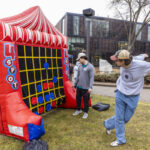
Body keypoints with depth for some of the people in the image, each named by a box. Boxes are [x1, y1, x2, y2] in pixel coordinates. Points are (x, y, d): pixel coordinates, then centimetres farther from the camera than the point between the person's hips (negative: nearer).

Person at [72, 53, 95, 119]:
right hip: (79, 87, 6)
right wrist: (75, 85, 16)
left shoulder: (90, 66, -11)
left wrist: (90, 87, -21)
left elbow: (92, 77, -14)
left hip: (86, 88, -6)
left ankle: (86, 112, 24)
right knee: (78, 99, 16)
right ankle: (78, 110, 37)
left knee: (86, 101, 5)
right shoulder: (80, 66, 9)